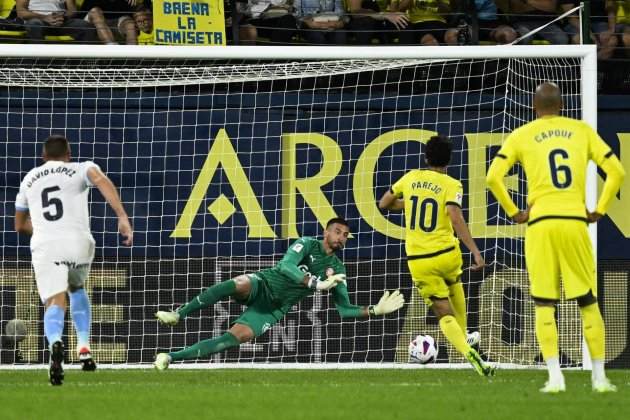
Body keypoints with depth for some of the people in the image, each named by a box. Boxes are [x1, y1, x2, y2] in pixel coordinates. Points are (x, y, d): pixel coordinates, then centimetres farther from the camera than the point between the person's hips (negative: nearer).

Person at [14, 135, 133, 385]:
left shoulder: (30, 179, 24)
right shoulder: (81, 169, 13)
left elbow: (20, 225, 34)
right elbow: (101, 180, -11)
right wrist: (122, 217, -19)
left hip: (44, 245, 0)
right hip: (78, 242, 0)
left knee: (55, 303, -10)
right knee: (76, 289, 30)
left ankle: (55, 343, -45)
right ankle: (84, 348, 15)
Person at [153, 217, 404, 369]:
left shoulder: (337, 269, 10)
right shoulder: (307, 245, -4)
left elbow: (344, 309, 10)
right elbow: (286, 266, -22)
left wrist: (375, 311, -3)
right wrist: (316, 284, -32)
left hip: (273, 310, 3)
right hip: (261, 286, -3)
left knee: (238, 337, -22)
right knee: (240, 284, -40)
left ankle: (172, 357, -19)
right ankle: (178, 315, -32)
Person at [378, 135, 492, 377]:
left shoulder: (411, 178, 5)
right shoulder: (451, 185, -5)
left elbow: (384, 204, 16)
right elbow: (456, 218, -20)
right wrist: (475, 252, -24)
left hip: (418, 261, 1)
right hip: (446, 254, -1)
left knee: (444, 314, 4)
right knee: (454, 285, 36)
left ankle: (468, 352, -20)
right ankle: (464, 337, 44)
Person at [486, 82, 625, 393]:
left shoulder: (521, 136, 6)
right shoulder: (582, 131, 10)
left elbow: (493, 177, -5)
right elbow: (616, 171, 5)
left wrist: (513, 212, 5)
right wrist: (599, 210, 10)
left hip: (540, 222, -1)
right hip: (575, 220, 1)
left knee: (544, 305, 3)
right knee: (588, 302, 9)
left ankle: (555, 377, -7)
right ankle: (599, 376, 8)